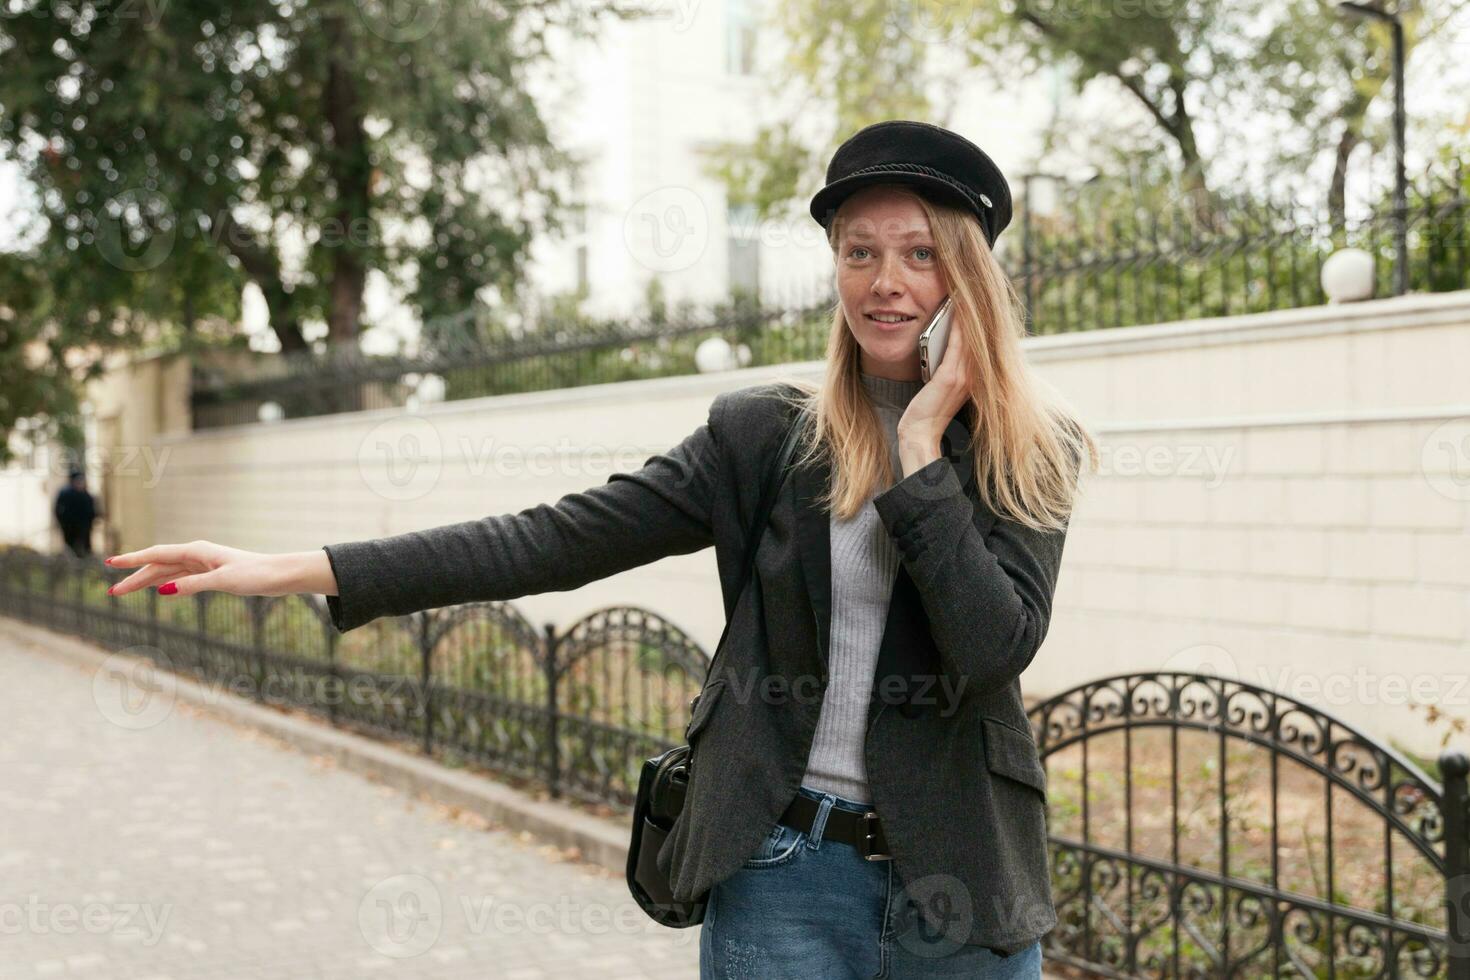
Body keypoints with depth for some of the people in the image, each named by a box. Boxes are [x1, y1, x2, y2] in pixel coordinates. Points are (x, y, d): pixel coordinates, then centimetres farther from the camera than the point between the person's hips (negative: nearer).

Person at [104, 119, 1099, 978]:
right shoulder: (761, 433, 0)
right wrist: (293, 570, -10)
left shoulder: (1030, 454, -1)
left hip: (959, 887, 0)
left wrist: (920, 445, -14)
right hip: (783, 872, 0)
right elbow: (556, 540, -6)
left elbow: (992, 647, -15)